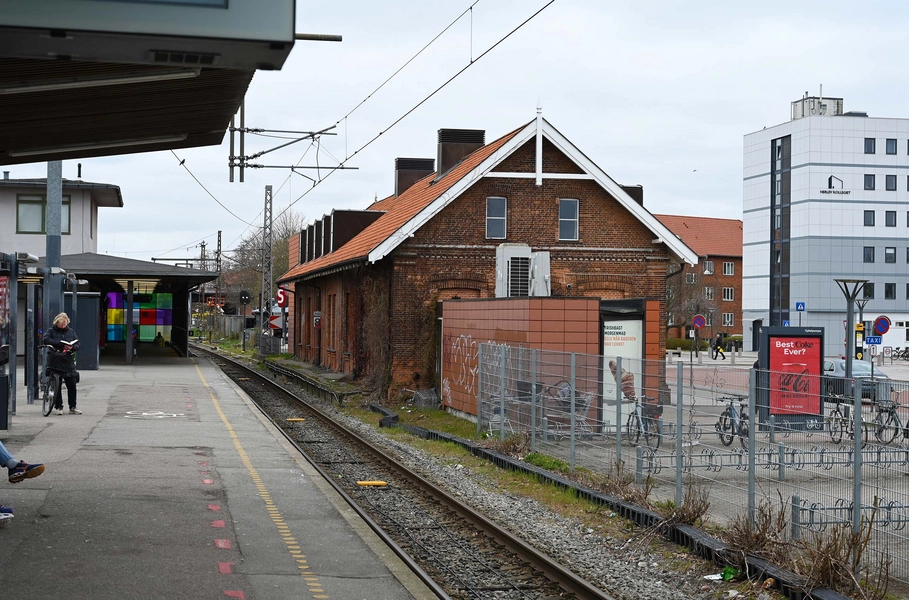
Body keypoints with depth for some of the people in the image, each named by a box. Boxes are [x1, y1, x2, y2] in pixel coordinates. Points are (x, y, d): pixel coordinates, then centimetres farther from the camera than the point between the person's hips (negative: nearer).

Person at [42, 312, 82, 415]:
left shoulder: (70, 331, 11)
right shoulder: (51, 331, 1)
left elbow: (77, 344, 11)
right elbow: (45, 340, -17)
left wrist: (72, 347, -12)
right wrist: (59, 343, -22)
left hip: (68, 361, 3)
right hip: (55, 361, -3)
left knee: (72, 384, 0)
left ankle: (72, 407, 9)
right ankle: (59, 407, 10)